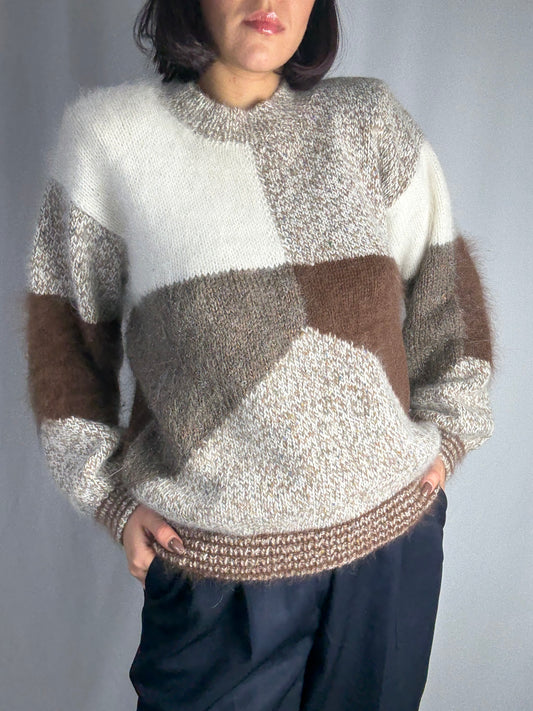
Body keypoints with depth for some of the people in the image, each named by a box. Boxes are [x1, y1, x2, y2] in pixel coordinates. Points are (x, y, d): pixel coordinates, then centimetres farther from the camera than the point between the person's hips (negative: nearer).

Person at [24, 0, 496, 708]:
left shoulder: (371, 124, 4)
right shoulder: (106, 132, -1)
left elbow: (447, 282, 10)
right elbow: (65, 333, 2)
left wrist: (444, 436, 6)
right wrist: (111, 496, -1)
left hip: (393, 523, 3)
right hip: (215, 552, -2)